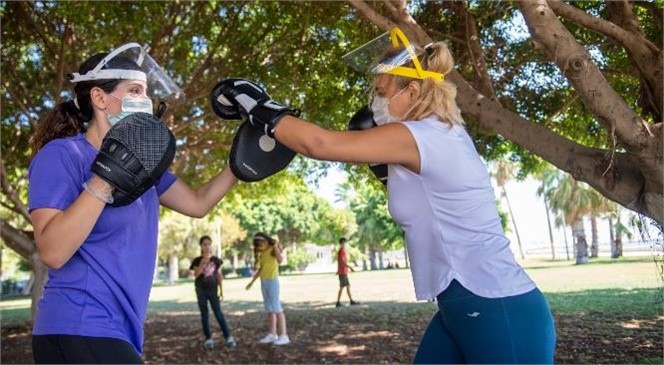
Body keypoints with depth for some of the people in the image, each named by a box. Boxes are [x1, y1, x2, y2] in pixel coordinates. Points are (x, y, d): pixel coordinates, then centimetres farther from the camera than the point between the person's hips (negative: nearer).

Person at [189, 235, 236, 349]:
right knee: (204, 314, 4)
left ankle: (228, 337, -2)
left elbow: (219, 275, 4)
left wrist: (221, 290, 1)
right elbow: (196, 274, -15)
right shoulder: (197, 261, -2)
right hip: (201, 290, 0)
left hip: (213, 289, 0)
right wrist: (203, 263, -23)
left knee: (218, 313, -3)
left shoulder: (216, 260, 2)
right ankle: (208, 339, 10)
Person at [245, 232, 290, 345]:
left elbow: (280, 260, -26)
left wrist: (276, 247, -31)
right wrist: (252, 281, 21)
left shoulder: (273, 249, -8)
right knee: (269, 309, 9)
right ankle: (272, 334, 14)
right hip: (264, 282, 8)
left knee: (277, 308, -8)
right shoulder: (262, 253, 13)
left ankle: (283, 335, -7)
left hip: (272, 281, -8)